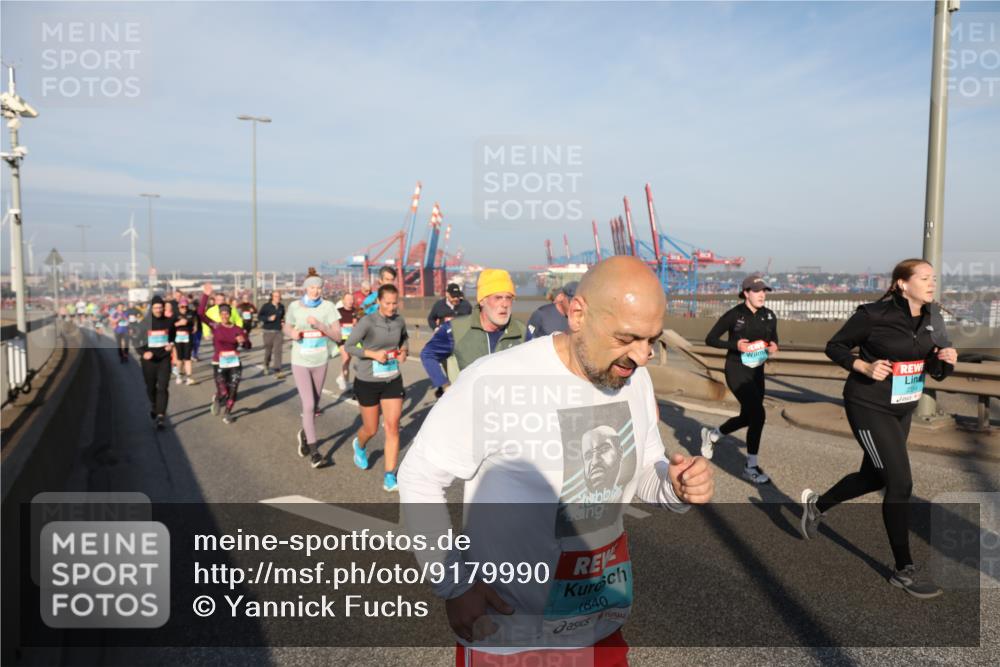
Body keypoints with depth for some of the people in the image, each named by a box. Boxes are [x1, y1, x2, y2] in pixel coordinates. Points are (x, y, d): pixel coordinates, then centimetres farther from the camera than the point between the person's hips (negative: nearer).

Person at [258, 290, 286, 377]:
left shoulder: (281, 307, 6)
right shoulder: (266, 306, -5)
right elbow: (259, 317, -4)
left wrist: (283, 322, 4)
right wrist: (268, 318, -18)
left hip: (278, 332, 2)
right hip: (268, 331, -2)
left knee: (278, 351, -9)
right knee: (268, 351, 10)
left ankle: (278, 370, -12)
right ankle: (266, 366, 37)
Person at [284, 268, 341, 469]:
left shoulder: (328, 307, -7)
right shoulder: (295, 306, -6)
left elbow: (337, 336, -9)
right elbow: (286, 327, 9)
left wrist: (319, 325, -23)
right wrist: (292, 333, -13)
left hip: (320, 362, 2)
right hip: (300, 362, -2)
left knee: (314, 406, 15)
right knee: (308, 405, -11)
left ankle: (303, 435, 43)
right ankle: (313, 451, -1)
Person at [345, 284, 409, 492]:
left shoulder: (399, 321, -2)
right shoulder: (367, 322, -17)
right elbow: (348, 346, -12)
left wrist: (404, 351, -1)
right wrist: (372, 353, -23)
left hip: (392, 380, 3)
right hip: (368, 381, -3)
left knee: (392, 428, -5)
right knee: (371, 429, 11)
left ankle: (389, 477, 3)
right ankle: (359, 446, 49)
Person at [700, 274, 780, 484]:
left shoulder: (769, 315, 2)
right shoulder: (733, 315, -13)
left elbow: (774, 340, 15)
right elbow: (710, 339, -9)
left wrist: (774, 347, -10)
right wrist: (735, 345, -23)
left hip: (757, 371, 7)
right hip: (737, 370, -7)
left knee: (747, 417, 15)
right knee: (758, 414, -16)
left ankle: (711, 435, 43)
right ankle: (751, 467, -1)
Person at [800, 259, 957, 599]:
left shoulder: (933, 318, 1)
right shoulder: (874, 315, -18)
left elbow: (937, 371, 9)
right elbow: (834, 347, -7)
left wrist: (946, 361, -14)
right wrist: (864, 366, -23)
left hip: (902, 410, 8)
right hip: (869, 407, -7)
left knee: (874, 477, 17)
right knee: (900, 482, -8)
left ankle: (817, 503, 43)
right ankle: (904, 570, 7)